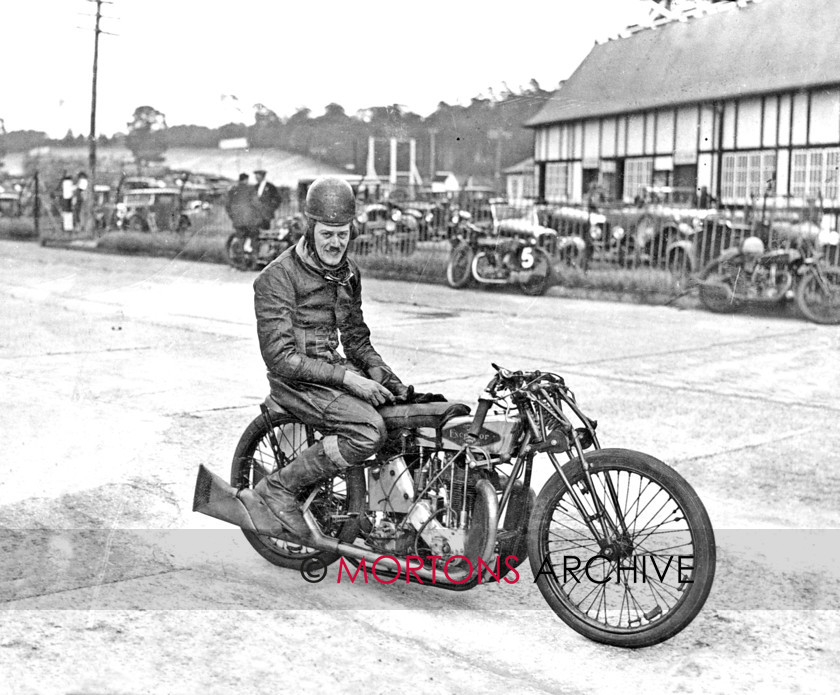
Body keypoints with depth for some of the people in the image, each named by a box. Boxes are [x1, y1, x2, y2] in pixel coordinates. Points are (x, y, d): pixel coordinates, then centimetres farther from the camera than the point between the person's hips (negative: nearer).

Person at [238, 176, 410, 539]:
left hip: (337, 367, 8)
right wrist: (346, 378, -24)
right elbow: (281, 358, -20)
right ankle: (274, 492, -17)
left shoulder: (348, 272, 11)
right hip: (296, 380, -8)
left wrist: (379, 370, 0)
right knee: (369, 430, -29)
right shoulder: (278, 277, -14)